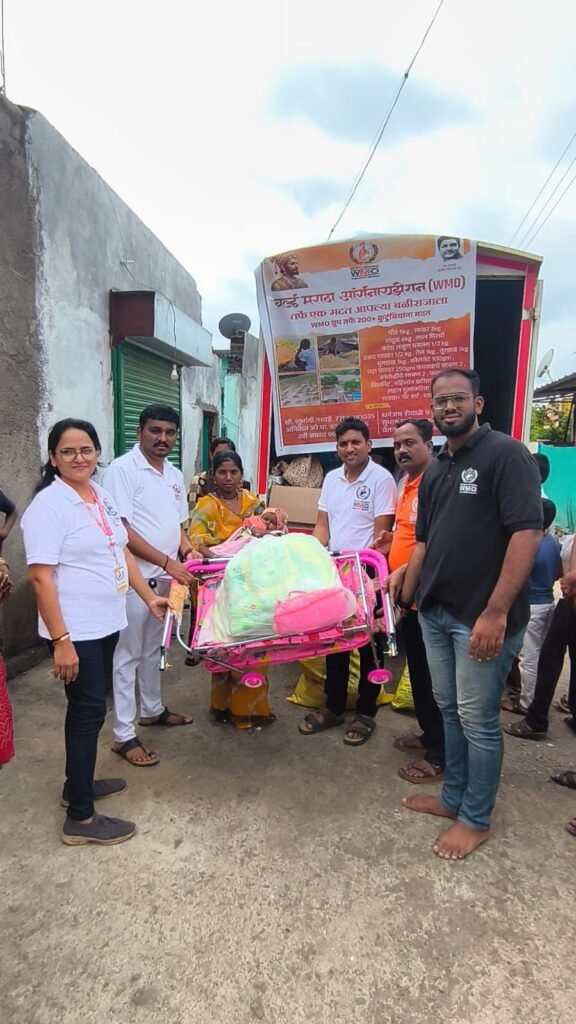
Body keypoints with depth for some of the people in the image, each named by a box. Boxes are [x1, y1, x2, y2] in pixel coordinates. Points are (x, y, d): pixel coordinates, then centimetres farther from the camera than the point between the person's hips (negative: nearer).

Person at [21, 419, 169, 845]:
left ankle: (78, 783, 38)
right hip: (76, 632, -8)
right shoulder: (49, 504, -17)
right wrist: (60, 641, -23)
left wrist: (149, 597, 12)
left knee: (88, 707, 19)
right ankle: (80, 818, 14)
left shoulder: (103, 496, 7)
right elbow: (41, 577, -20)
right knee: (89, 711, 0)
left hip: (107, 623, 8)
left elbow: (122, 552, 15)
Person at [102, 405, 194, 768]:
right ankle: (124, 735, 13)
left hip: (166, 577, 7)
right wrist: (168, 563, -22)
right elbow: (121, 530, -19)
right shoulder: (122, 469, -13)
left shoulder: (175, 475, 10)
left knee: (154, 648, 21)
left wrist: (189, 554, 0)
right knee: (129, 654, 2)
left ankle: (152, 709, 38)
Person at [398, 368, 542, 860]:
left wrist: (496, 612, -24)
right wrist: (404, 601, 14)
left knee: (478, 720, 6)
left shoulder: (506, 454, -11)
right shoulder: (434, 471, 12)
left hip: (482, 617, -7)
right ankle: (453, 797, 36)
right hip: (435, 612, 7)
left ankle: (476, 819, 25)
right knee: (450, 710, 19)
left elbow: (528, 533, -20)